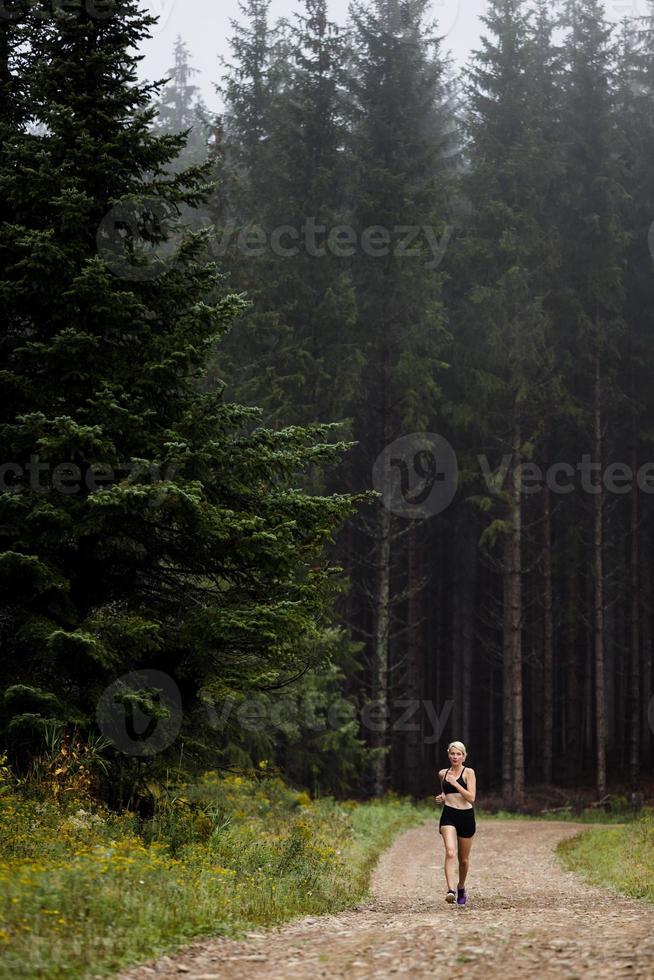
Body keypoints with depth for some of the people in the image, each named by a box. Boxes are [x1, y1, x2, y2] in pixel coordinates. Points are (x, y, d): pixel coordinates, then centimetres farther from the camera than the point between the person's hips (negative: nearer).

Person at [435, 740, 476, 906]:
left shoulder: (468, 772, -2)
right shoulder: (442, 774, 10)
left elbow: (471, 798, -12)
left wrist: (455, 783, -18)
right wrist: (442, 797, 6)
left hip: (466, 817, -1)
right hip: (448, 816, 1)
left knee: (464, 859, 12)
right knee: (450, 852, -22)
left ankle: (461, 887, 38)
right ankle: (450, 890, -33)